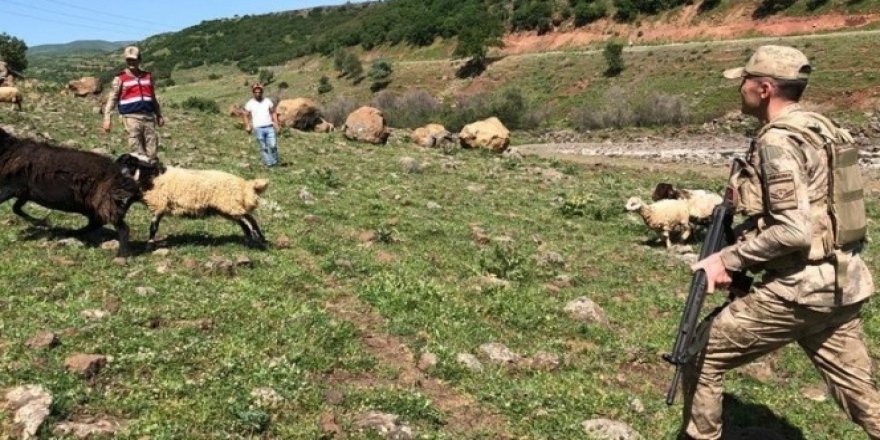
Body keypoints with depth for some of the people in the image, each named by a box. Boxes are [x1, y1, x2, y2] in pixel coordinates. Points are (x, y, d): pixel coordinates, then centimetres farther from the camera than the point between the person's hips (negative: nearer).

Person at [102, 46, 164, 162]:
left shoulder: (148, 76, 18)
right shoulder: (120, 79, 5)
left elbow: (153, 98, 26)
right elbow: (112, 99, 2)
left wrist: (159, 115, 25)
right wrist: (107, 119, -7)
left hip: (148, 116, 4)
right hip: (131, 116, -4)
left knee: (152, 141, 0)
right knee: (136, 143, -10)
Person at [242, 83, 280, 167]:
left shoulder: (268, 101, 5)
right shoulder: (250, 104, 0)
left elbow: (273, 112, 14)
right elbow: (246, 115, 8)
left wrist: (276, 123, 5)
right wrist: (247, 126, -5)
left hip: (269, 127, 1)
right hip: (258, 129, -1)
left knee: (273, 146, -4)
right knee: (263, 148, 1)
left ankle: (275, 162, 12)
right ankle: (268, 163, 6)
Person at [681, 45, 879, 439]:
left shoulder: (777, 140, -16)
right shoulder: (820, 129, 13)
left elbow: (794, 231, -24)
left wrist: (728, 259, -16)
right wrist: (749, 197, 10)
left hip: (799, 289, -9)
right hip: (841, 284, 9)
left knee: (701, 353, 5)